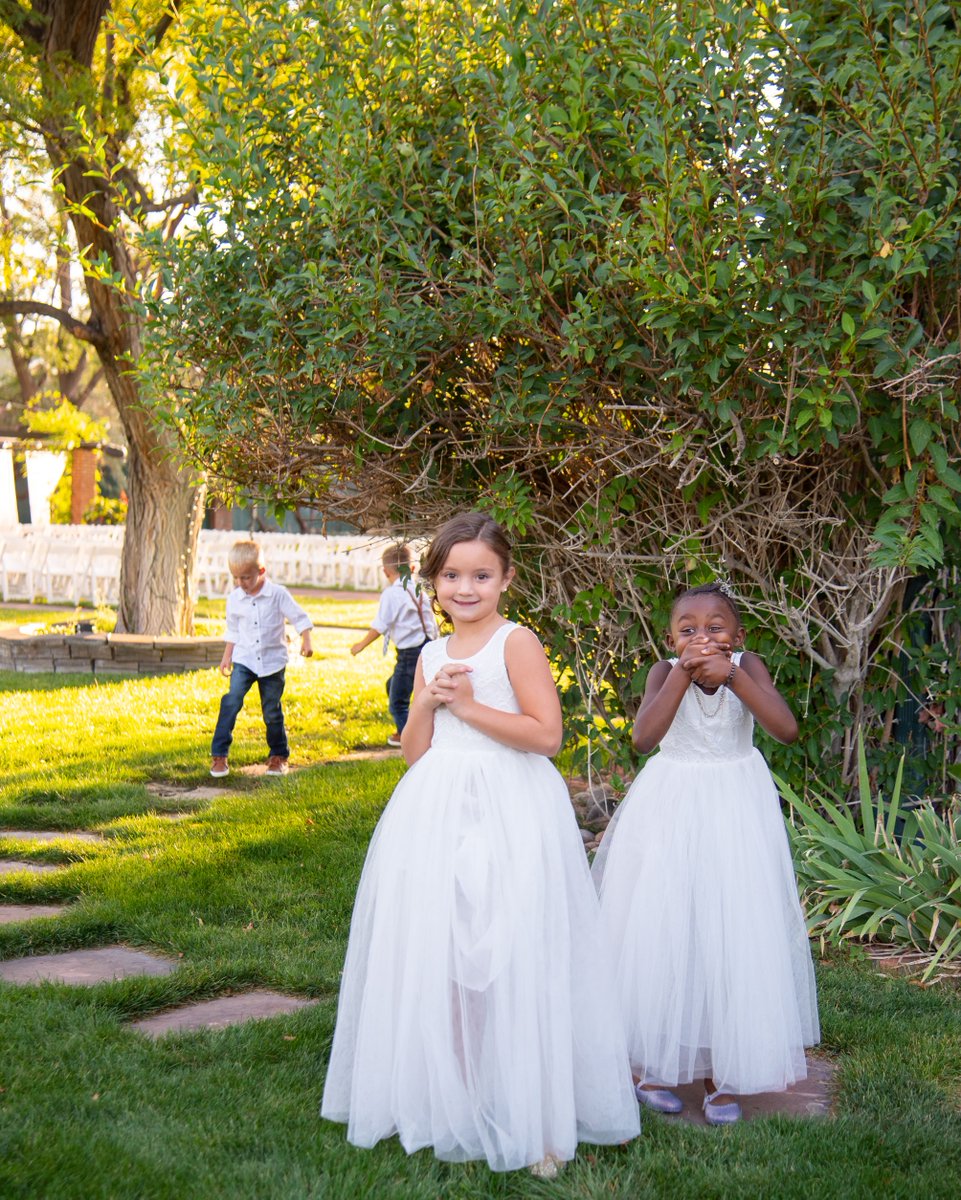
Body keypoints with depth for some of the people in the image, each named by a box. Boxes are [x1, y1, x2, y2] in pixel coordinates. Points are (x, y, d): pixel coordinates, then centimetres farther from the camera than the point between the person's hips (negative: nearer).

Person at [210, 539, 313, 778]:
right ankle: (219, 754, -11)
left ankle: (279, 755, 26)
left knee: (272, 710, 6)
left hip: (273, 662, -2)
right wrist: (227, 656, 14)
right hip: (244, 660, 2)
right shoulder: (234, 598, -1)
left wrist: (306, 641, -19)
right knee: (231, 701, -16)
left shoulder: (278, 594, -11)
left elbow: (300, 618, -5)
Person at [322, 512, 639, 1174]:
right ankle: (443, 1101, 21)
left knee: (508, 959, -5)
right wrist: (429, 700, -3)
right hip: (437, 813, 6)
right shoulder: (432, 655, 14)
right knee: (436, 958, 8)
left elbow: (546, 733, -14)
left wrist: (469, 706, -14)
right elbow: (414, 751, 14)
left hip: (507, 815, -6)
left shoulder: (517, 643, -5)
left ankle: (531, 1118, 7)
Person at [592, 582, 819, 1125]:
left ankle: (724, 1071, 14)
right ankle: (655, 1063, 19)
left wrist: (732, 676, -28)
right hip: (670, 813, 0)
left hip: (735, 814, 1)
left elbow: (787, 729, -22)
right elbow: (643, 737, -26)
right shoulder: (664, 672, -10)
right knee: (661, 934, 3)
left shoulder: (747, 666, -9)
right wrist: (683, 671, -29)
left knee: (733, 935, 2)